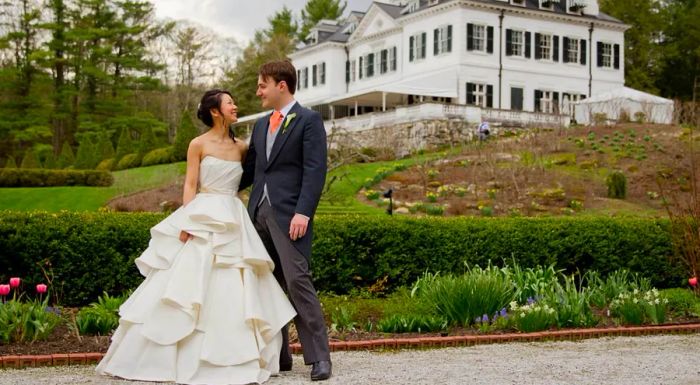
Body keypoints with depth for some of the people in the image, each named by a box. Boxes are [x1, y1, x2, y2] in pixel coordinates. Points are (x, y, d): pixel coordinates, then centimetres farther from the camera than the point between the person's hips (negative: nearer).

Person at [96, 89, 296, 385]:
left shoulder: (240, 147, 13)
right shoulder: (198, 144, 0)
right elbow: (190, 186, -4)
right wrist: (187, 223, -15)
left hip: (234, 222, 5)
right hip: (204, 219, -5)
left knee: (236, 289, 3)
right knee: (191, 286, -6)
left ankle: (236, 358, 10)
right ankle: (188, 358, 4)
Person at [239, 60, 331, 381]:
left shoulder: (309, 120, -1)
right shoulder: (261, 125, 20)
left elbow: (315, 171, -10)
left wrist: (303, 212, -20)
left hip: (289, 214, -7)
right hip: (259, 212, 7)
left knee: (297, 280, -13)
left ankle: (318, 356, -6)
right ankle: (277, 355, 15)